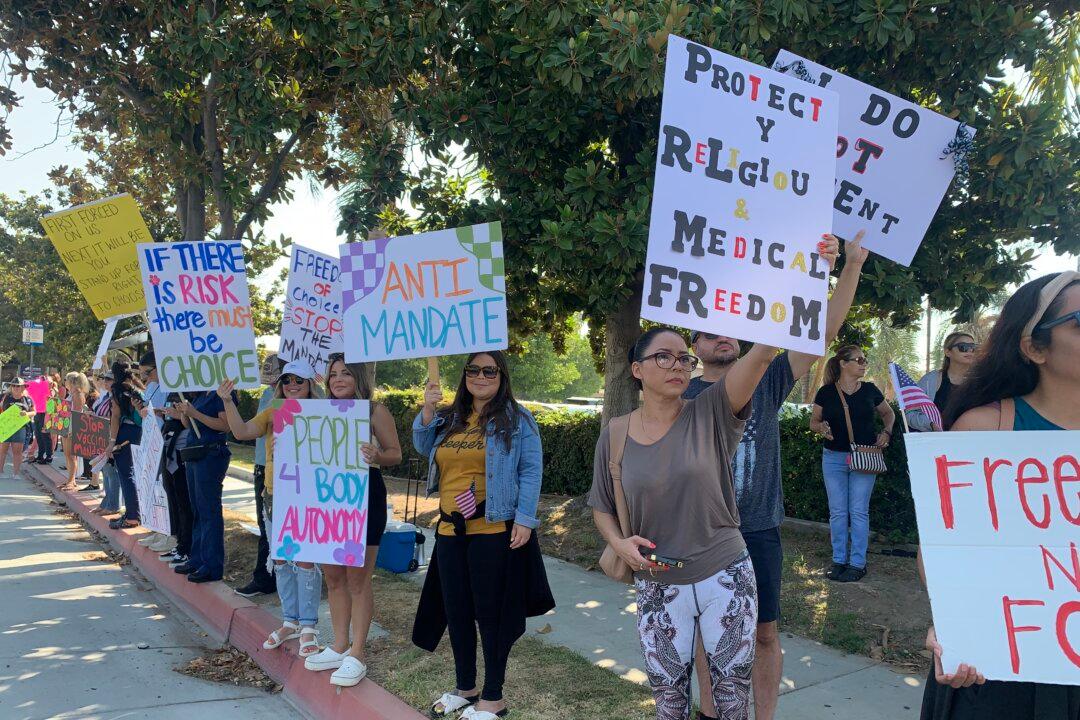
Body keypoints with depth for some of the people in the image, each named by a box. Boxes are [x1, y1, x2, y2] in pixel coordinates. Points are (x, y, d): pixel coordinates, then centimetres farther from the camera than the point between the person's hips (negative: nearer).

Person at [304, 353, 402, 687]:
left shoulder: (375, 410, -5)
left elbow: (396, 454, -4)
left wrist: (376, 456, -25)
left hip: (365, 497, -6)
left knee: (358, 577, -2)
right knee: (332, 575, 11)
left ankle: (356, 654, 7)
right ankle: (339, 646, 24)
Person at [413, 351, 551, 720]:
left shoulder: (517, 419, -4)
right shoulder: (450, 418, 13)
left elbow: (531, 471, -7)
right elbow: (423, 447, 11)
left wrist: (525, 519, -15)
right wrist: (427, 409, -4)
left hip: (495, 531, -6)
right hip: (450, 530, 6)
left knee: (491, 613, 4)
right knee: (456, 612, 15)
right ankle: (465, 687, 33)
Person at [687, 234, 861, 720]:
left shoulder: (767, 380, 0)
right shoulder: (684, 398, 0)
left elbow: (823, 332, -11)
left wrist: (852, 266, -22)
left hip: (758, 529, 0)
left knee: (765, 632, 6)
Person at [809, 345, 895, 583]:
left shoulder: (870, 390, 2)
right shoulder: (826, 392, -2)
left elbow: (888, 413, 17)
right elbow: (813, 421, 7)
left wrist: (886, 432, 0)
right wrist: (821, 427, -15)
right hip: (834, 457, 0)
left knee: (859, 511, 1)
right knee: (837, 511, 6)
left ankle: (858, 563, 10)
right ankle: (839, 560, 18)